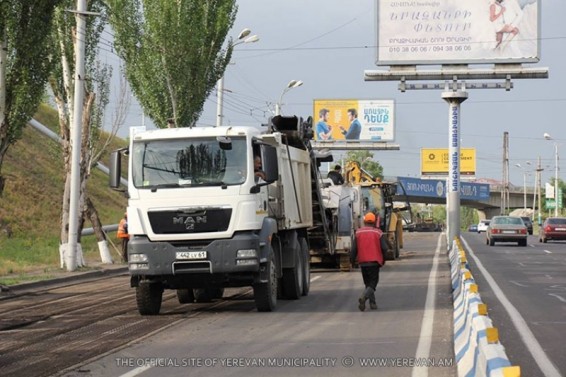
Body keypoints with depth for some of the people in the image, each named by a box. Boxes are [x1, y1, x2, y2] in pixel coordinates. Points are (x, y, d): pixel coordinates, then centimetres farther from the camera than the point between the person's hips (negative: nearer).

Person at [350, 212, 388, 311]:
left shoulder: (358, 232, 2)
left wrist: (352, 260, 11)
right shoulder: (378, 232, -3)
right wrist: (383, 259, 11)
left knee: (368, 283, 17)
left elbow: (354, 248, 0)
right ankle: (364, 297, -27)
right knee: (373, 283, -2)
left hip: (363, 262, 3)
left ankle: (373, 303, 17)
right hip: (374, 262, -3)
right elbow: (384, 248, -5)